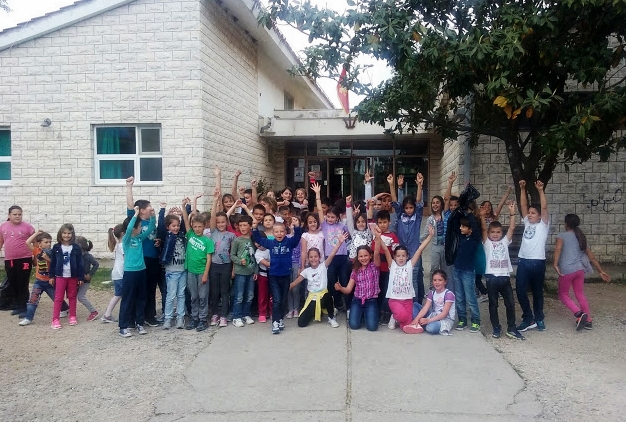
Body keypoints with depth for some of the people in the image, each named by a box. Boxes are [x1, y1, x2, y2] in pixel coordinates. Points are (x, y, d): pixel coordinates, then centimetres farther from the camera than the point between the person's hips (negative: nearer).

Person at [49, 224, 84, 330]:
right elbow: (52, 262, 4)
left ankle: (72, 317, 20)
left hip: (73, 276, 0)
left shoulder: (76, 248, -3)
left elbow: (80, 263, -1)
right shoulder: (56, 247, 0)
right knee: (58, 298, 1)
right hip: (60, 276, 0)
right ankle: (55, 319, 3)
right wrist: (51, 276, 2)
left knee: (72, 297, 10)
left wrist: (81, 277, -3)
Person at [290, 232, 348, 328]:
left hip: (323, 294, -2)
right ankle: (314, 312, 25)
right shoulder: (306, 271, 4)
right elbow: (295, 282, 7)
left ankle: (331, 317, -10)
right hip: (312, 297, 2)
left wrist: (339, 242, -28)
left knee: (328, 297, -42)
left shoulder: (323, 266, -3)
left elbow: (331, 255, -16)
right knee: (301, 323, -9)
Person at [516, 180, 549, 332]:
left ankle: (539, 319, 23)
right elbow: (523, 206, 8)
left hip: (537, 262, -4)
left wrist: (540, 190, -18)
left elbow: (544, 207, -10)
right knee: (520, 291, -2)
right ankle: (528, 319, 8)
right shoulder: (527, 223, 15)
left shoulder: (543, 225, 3)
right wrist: (522, 189, 1)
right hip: (523, 261, 4)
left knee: (537, 292, 8)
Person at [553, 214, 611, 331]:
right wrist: (601, 271, 22)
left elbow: (558, 248, -20)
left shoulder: (562, 235, 0)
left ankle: (579, 314, -8)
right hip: (580, 269, 6)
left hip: (567, 270, -6)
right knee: (580, 295, 18)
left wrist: (555, 265, -24)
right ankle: (588, 321, 19)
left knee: (563, 295, 9)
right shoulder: (581, 238, 17)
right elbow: (592, 257, 18)